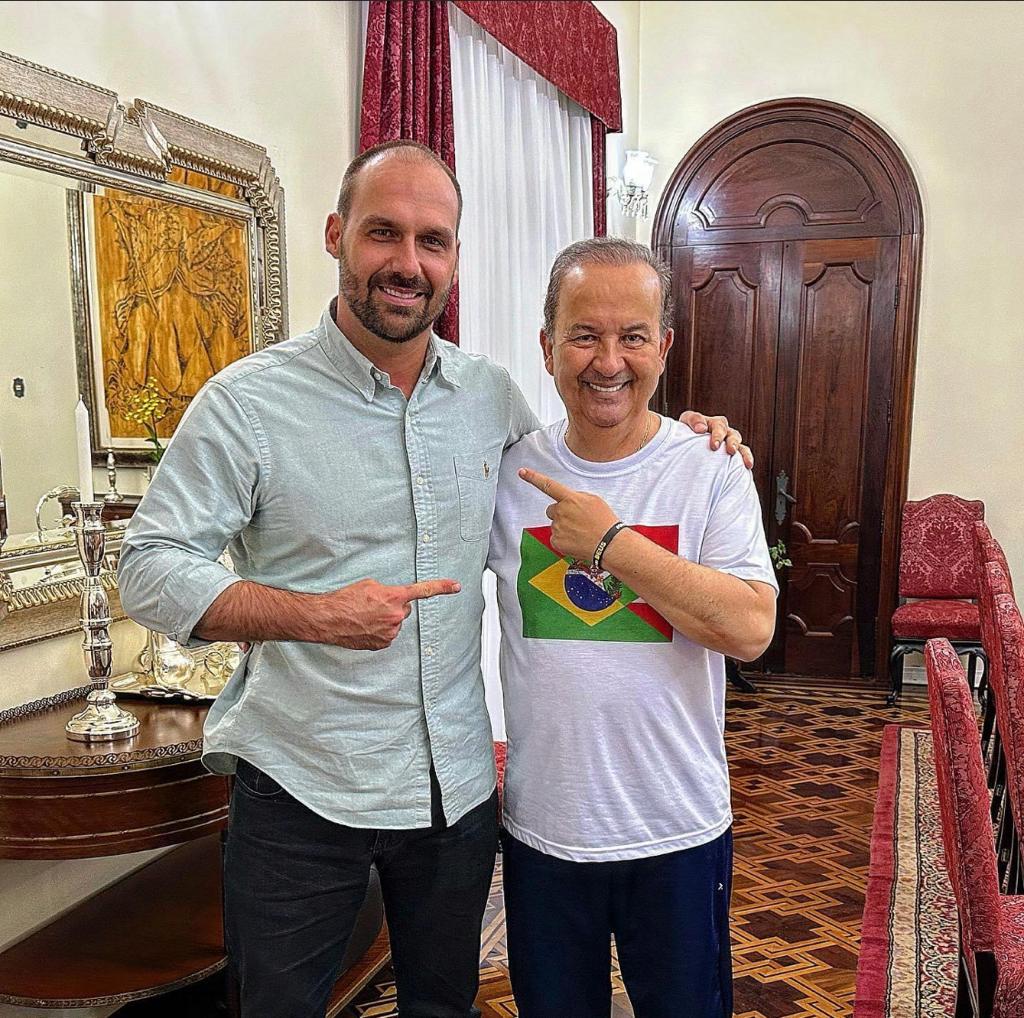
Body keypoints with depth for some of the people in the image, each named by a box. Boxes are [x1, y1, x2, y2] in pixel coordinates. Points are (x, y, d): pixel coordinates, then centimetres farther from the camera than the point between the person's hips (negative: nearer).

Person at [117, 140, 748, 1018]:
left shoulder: (492, 394, 2)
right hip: (301, 790, -3)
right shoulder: (248, 401, -11)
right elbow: (150, 570, -12)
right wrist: (314, 615, -26)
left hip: (459, 786, 4)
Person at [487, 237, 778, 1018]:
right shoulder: (507, 472, -3)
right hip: (541, 828, 2)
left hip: (678, 834, -1)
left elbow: (750, 628, -22)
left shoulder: (711, 471, -10)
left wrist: (611, 542, -23)